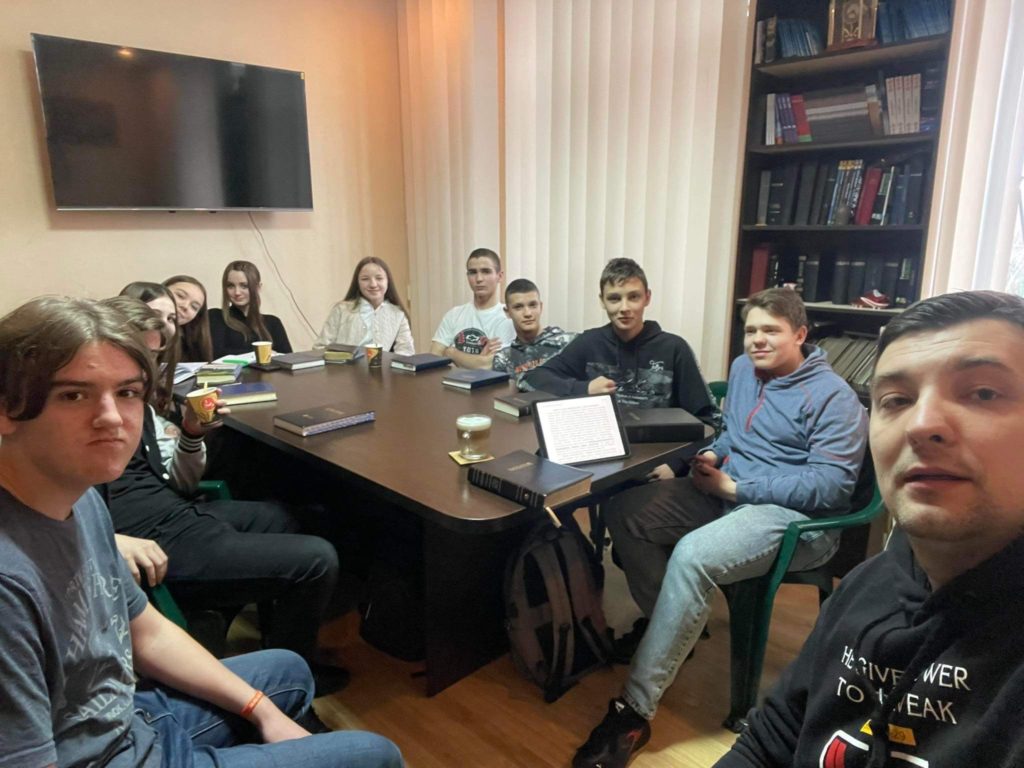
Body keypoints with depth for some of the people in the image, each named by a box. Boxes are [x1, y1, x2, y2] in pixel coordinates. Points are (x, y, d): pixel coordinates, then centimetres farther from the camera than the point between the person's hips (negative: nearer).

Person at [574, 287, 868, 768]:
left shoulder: (831, 396, -12)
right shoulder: (743, 369, 11)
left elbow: (832, 485, -19)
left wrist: (733, 487, -19)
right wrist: (713, 457, 0)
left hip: (798, 517, -8)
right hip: (729, 493, 8)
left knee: (692, 556, -35)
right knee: (625, 510, -11)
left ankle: (635, 711, -26)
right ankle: (670, 629, 0)